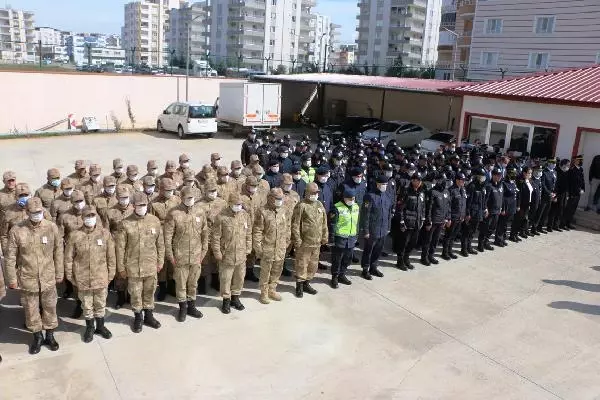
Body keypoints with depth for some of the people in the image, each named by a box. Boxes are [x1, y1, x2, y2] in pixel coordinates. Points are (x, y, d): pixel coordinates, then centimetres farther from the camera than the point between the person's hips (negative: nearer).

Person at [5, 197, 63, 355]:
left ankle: (50, 335, 34)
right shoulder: (16, 230, -11)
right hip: (27, 279, 0)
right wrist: (12, 279, -2)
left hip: (48, 278, 1)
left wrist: (59, 274, 3)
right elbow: (11, 257, -3)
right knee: (31, 310, 14)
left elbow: (58, 252, 0)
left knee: (49, 308, 15)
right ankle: (37, 337, 34)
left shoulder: (52, 227, -8)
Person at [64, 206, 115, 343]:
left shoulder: (105, 233, -5)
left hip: (101, 278, 1)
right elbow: (68, 258, -1)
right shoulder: (74, 235, -8)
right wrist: (70, 276, 0)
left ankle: (100, 326, 35)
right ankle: (90, 328, 33)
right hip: (83, 278, -1)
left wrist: (111, 274, 3)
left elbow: (111, 256, 1)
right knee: (87, 305, 14)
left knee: (101, 304, 15)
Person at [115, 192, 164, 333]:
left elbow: (160, 243, 6)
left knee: (149, 292, 16)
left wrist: (160, 261, 8)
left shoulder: (155, 221, -3)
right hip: (133, 266, -2)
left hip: (151, 266, 2)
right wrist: (121, 267, -3)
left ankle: (149, 316, 34)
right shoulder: (125, 224, -11)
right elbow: (120, 247, -6)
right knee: (135, 294, 11)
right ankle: (138, 318, 30)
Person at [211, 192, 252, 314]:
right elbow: (215, 237, -10)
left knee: (239, 278, 16)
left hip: (241, 255, 4)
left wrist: (248, 249, 9)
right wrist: (217, 253, -10)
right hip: (226, 255, -4)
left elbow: (248, 234, 10)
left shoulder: (245, 215, 1)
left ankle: (235, 298, 35)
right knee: (225, 279, 8)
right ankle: (226, 300, 25)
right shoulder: (222, 217, -14)